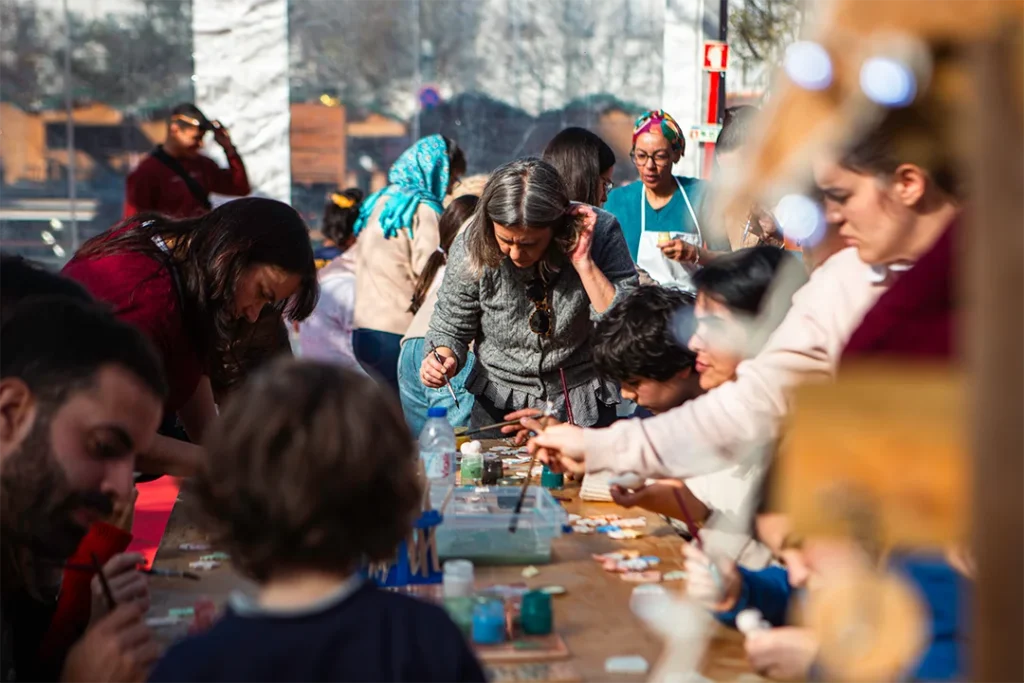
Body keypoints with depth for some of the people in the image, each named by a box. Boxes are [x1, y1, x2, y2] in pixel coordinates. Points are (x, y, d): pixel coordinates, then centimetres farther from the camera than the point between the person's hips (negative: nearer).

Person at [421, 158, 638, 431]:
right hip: (500, 403, 1)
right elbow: (450, 329, 0)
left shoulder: (598, 231, -17)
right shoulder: (471, 247, -15)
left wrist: (584, 263, -29)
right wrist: (443, 358, -21)